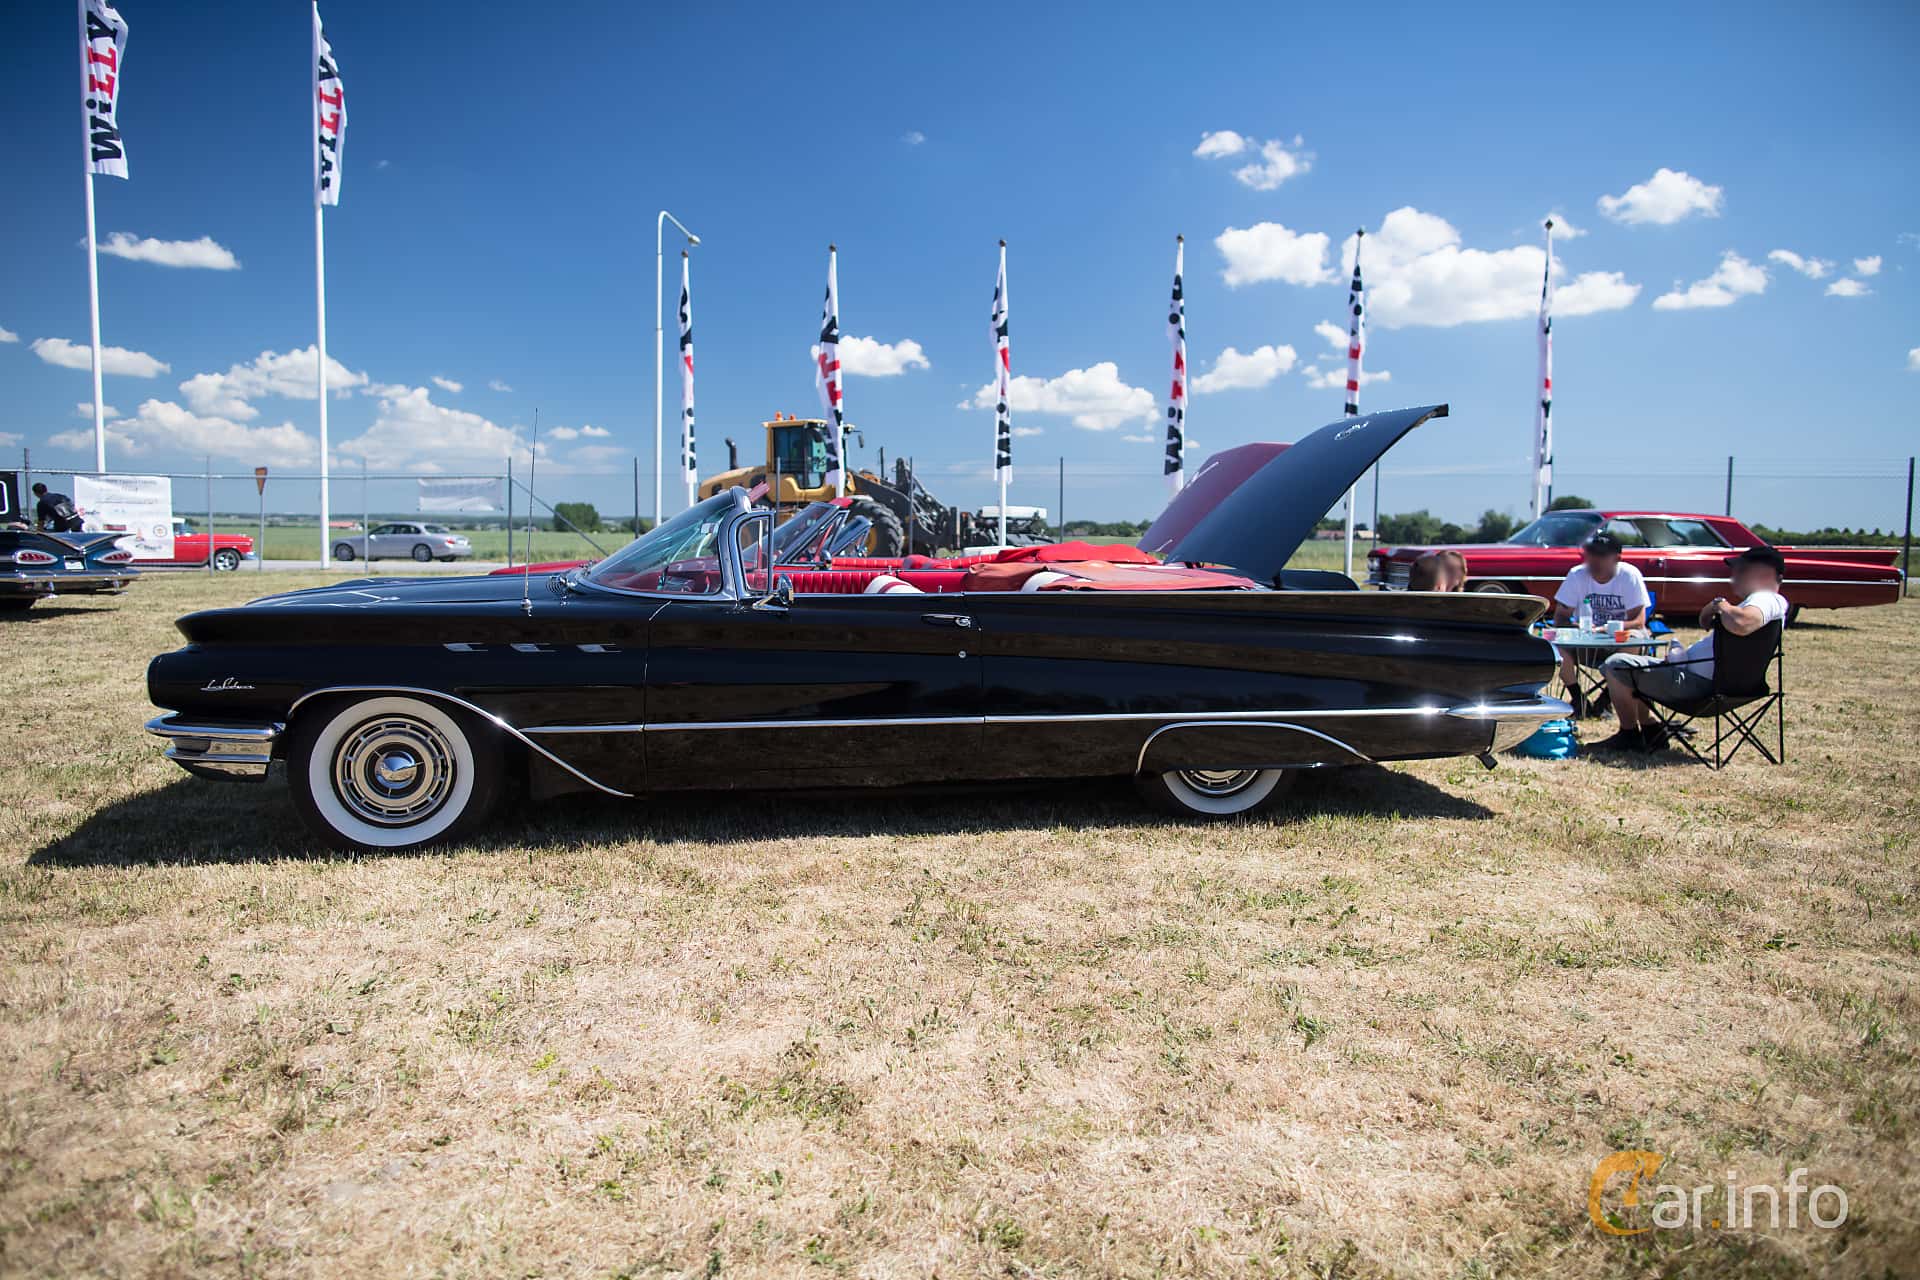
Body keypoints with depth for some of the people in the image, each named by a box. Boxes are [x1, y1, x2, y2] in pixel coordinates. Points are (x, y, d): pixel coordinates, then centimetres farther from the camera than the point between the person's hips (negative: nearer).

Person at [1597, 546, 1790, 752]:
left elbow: (1740, 624, -41)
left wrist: (1719, 604, -22)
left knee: (1616, 665, -10)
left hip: (1698, 681, -12)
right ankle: (1652, 728, 17)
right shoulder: (1764, 600, 18)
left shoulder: (1768, 600, -17)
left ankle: (1630, 736, 2)